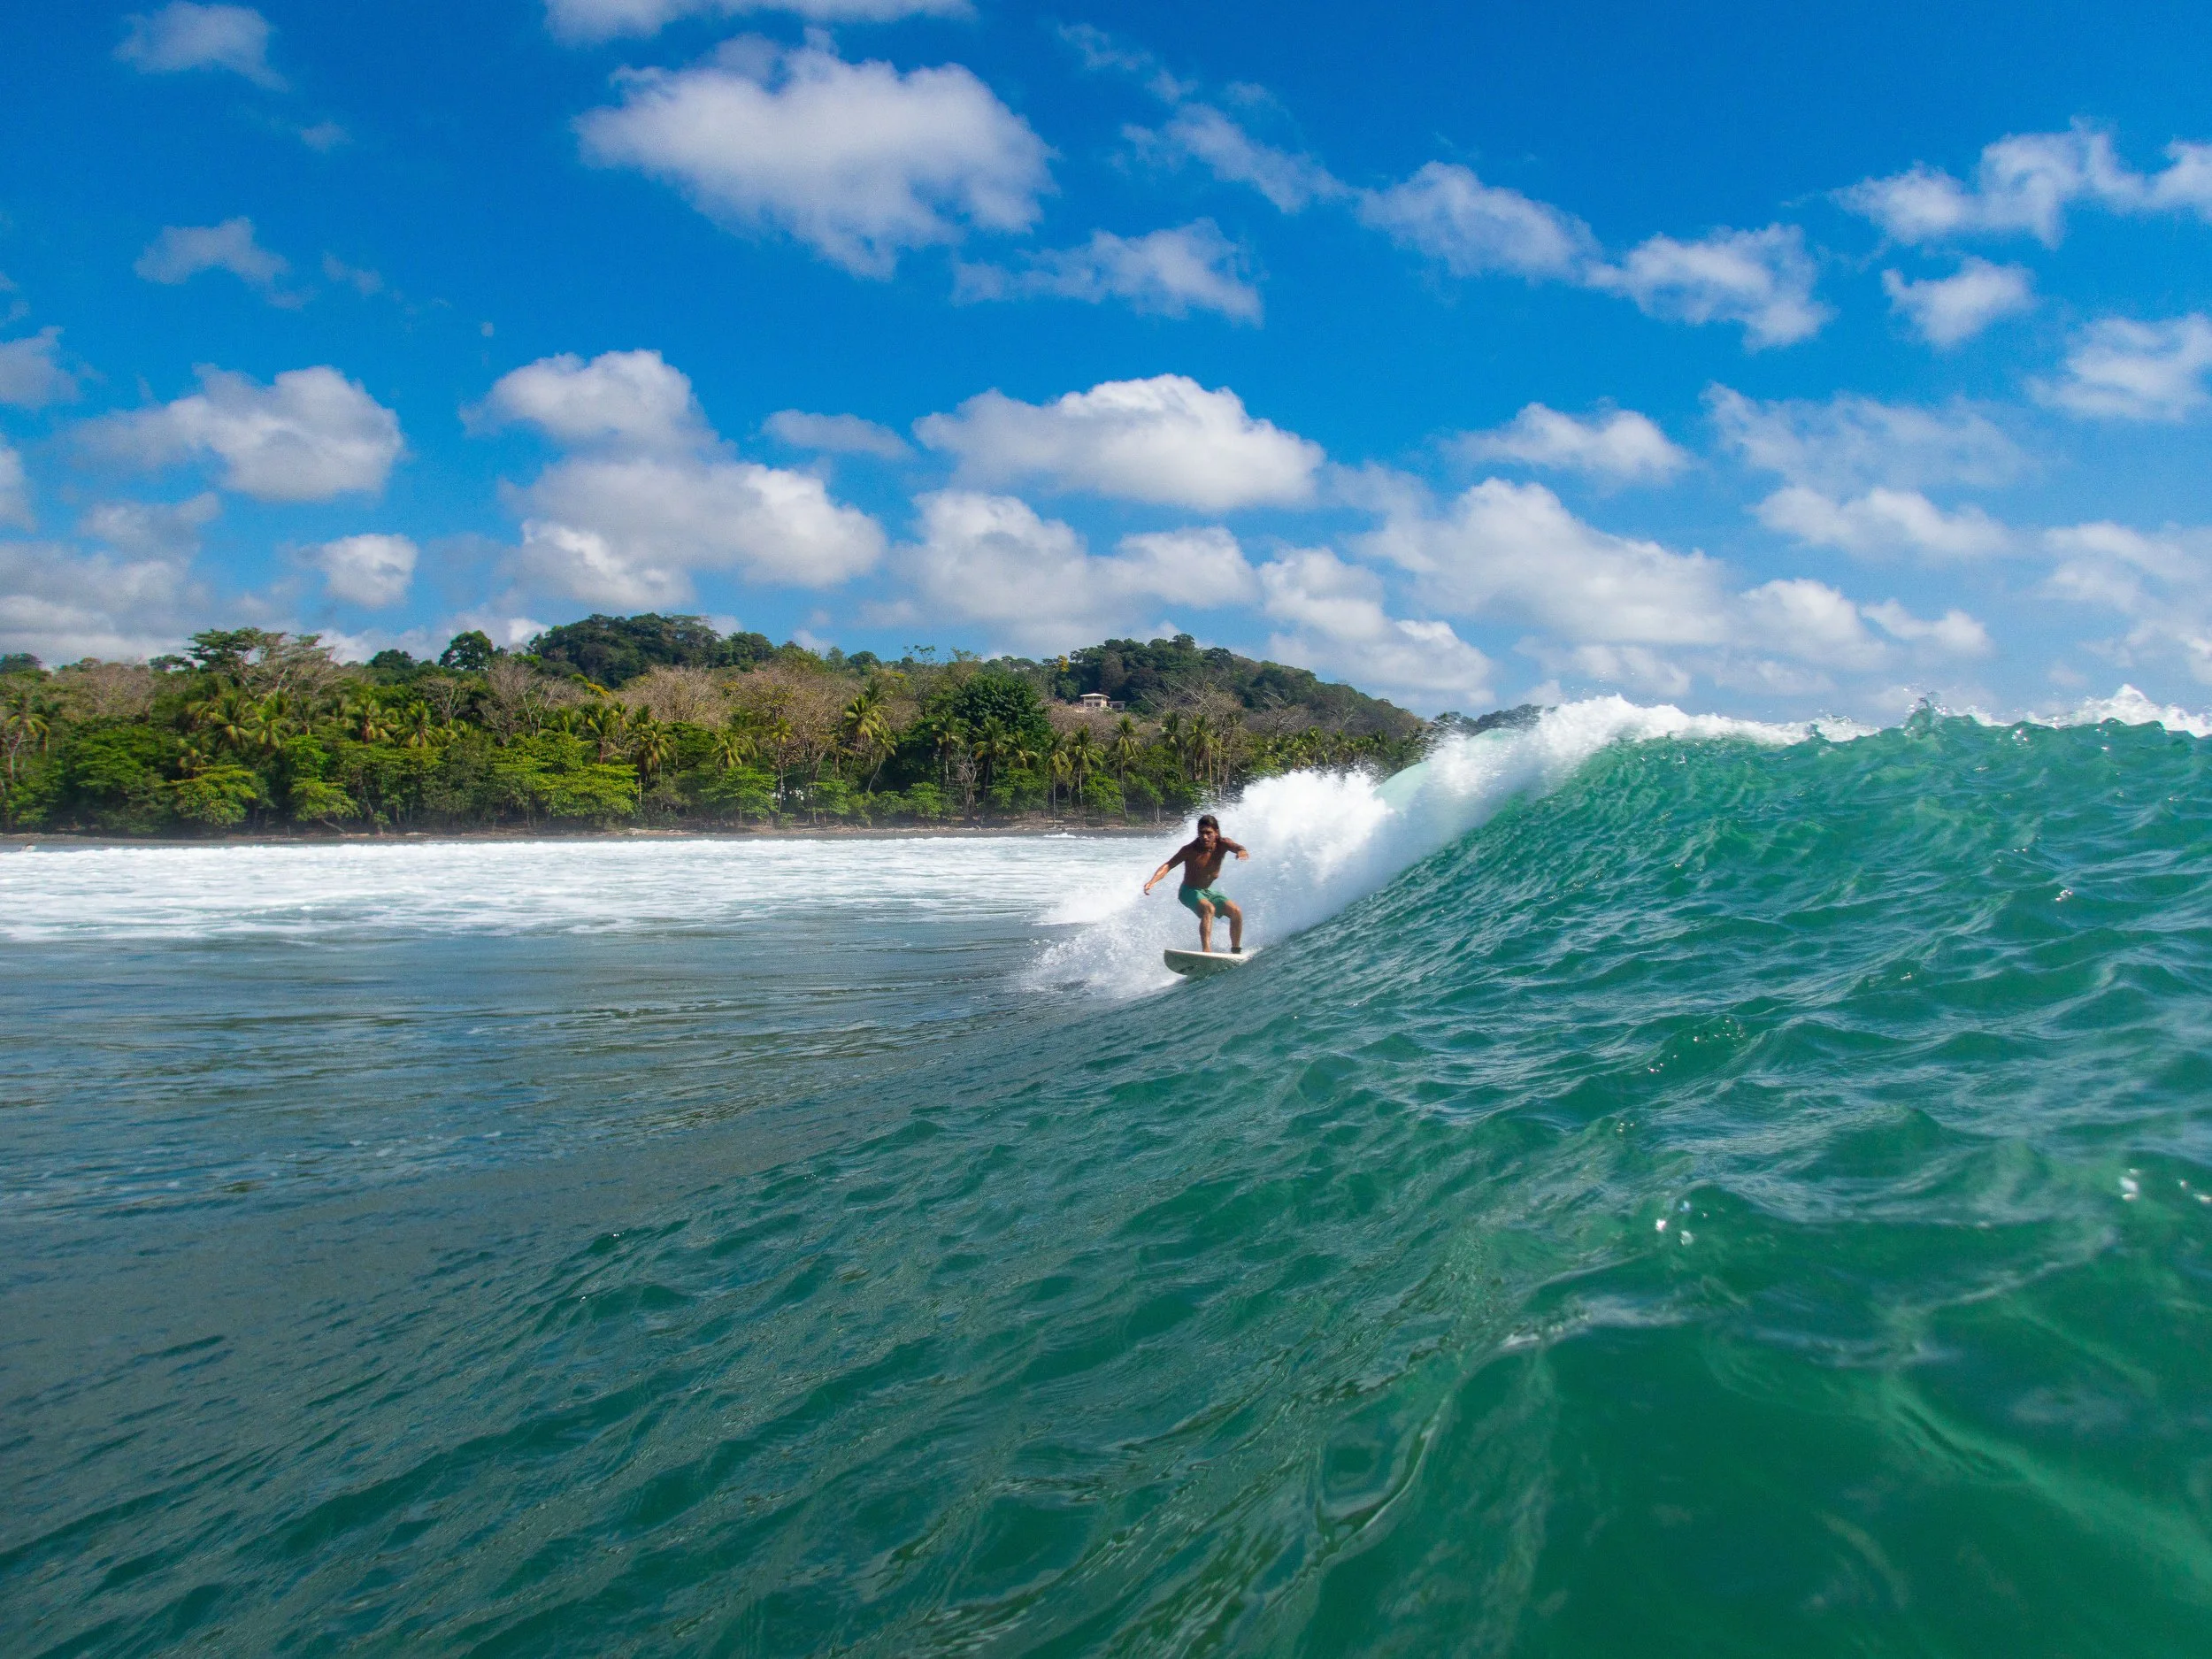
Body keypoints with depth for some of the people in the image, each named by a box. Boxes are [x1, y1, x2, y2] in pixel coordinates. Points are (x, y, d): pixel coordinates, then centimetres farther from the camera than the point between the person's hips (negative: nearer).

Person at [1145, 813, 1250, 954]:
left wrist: (1241, 851, -59)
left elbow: (1235, 847, -33)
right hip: (1189, 891, -5)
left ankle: (1236, 951, 4)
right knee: (1208, 908, -33)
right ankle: (1206, 950, -42)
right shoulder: (1190, 850, -20)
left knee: (1236, 912, -13)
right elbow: (1168, 865, -27)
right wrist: (1153, 881, -45)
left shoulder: (1222, 844, -12)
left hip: (1209, 891, 5)